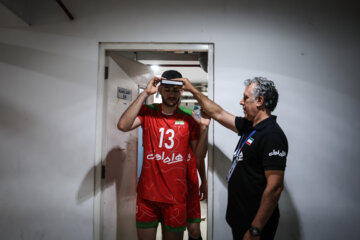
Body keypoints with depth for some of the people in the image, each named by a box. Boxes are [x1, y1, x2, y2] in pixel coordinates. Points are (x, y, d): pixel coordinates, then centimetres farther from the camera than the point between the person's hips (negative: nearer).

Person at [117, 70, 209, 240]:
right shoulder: (147, 112, -2)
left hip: (176, 196, 0)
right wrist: (145, 93, -19)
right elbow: (123, 125, -21)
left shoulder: (189, 118, -1)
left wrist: (204, 128, -14)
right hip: (147, 194, 0)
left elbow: (198, 154, 2)